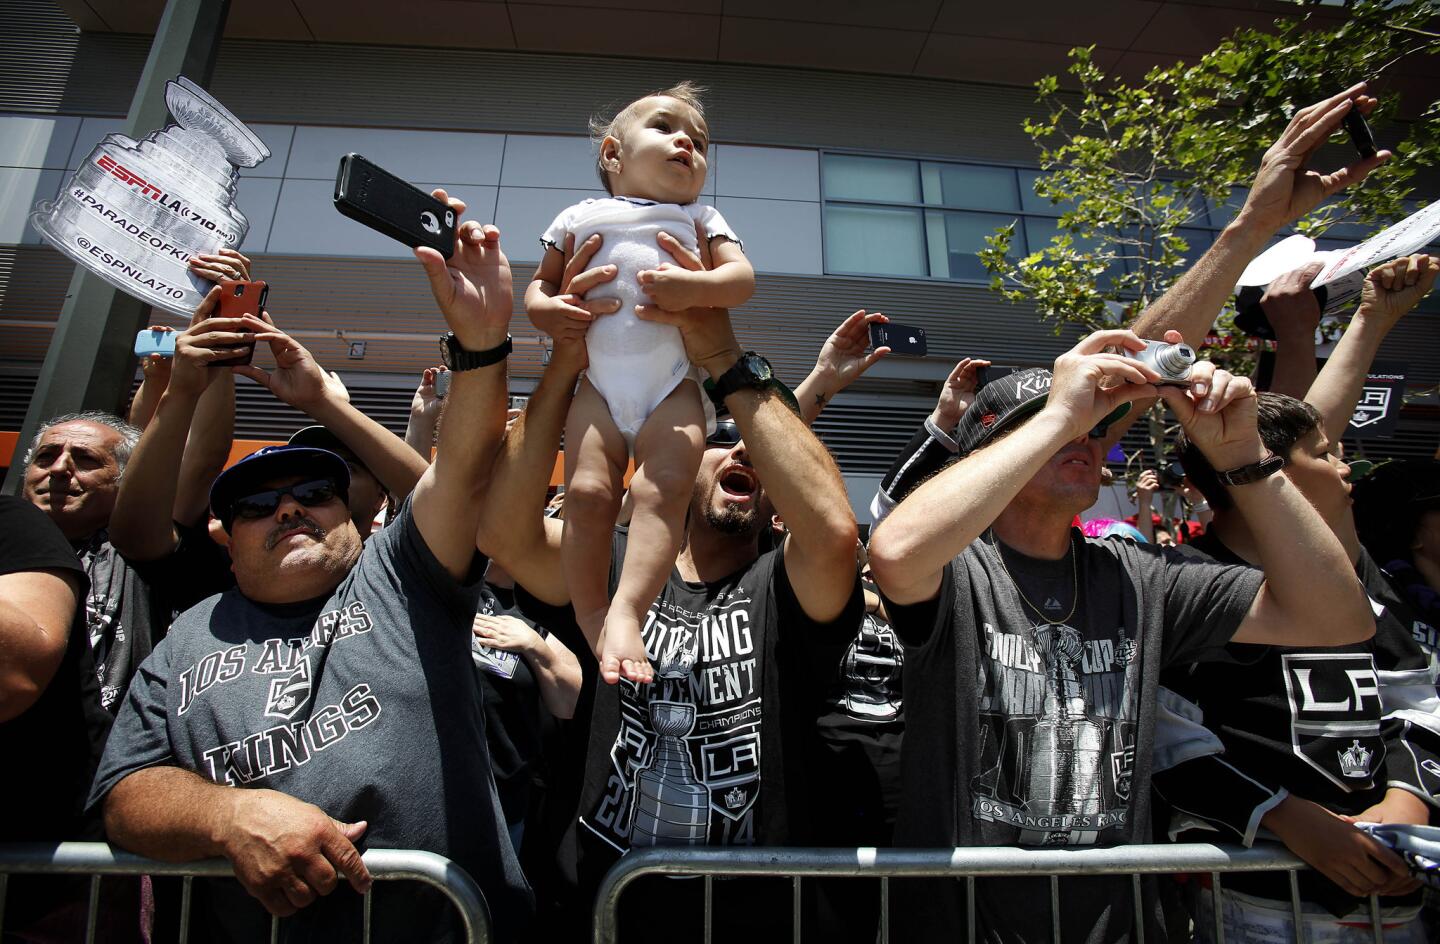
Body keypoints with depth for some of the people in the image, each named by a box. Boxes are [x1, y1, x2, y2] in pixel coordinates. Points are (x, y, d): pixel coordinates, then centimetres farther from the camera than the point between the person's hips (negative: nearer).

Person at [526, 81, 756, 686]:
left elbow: (742, 278, 4)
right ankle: (591, 619, -2)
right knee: (587, 491, -14)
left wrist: (694, 287, -16)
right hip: (598, 383, 1)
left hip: (674, 384, 0)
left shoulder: (700, 218, 18)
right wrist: (543, 306, -3)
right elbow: (541, 283, 22)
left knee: (664, 486, -21)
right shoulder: (581, 218, 19)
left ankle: (626, 612, -23)